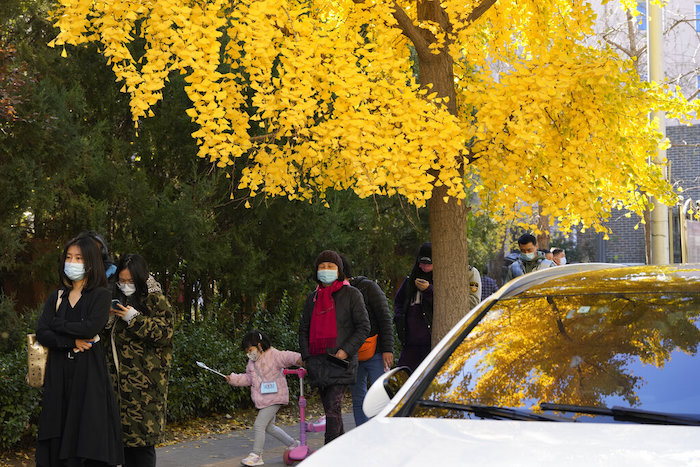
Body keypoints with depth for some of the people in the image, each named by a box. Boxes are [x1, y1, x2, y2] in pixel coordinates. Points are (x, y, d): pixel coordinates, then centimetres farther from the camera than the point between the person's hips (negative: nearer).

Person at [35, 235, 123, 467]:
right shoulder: (57, 296, 14)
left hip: (89, 371, -4)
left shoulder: (100, 295, 1)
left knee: (87, 437, -7)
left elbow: (91, 327, -15)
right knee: (58, 439, 1)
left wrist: (57, 324, -4)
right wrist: (72, 341, -12)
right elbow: (41, 333, 2)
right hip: (59, 373, 4)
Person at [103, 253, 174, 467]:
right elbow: (108, 340, 25)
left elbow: (165, 331, -11)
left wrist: (134, 318, -15)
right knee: (125, 435, 5)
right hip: (120, 382, 6)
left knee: (142, 436, -9)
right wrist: (107, 319, 3)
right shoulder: (117, 301, 19)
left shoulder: (155, 300, 0)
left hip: (145, 382, -6)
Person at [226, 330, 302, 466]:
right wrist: (233, 379, 9)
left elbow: (288, 357, -24)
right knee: (269, 427, 17)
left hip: (274, 398, -9)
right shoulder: (252, 362, 13)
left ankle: (256, 455, -5)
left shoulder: (274, 355, -13)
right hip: (262, 399, 9)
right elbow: (248, 378, 21)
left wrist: (299, 359, -45)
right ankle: (293, 444, 33)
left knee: (259, 425, -12)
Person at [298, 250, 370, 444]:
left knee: (333, 408, -15)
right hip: (318, 362, 6)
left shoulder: (351, 294, 1)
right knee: (329, 409, 9)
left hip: (341, 362, -6)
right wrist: (306, 357, 5)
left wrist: (346, 350, -13)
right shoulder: (313, 298, 15)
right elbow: (304, 329, 19)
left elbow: (363, 327, -3)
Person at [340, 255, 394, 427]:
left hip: (375, 354, -5)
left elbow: (385, 319, -8)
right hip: (352, 357, 5)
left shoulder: (368, 287, -6)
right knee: (358, 400, 7)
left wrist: (387, 349, -15)